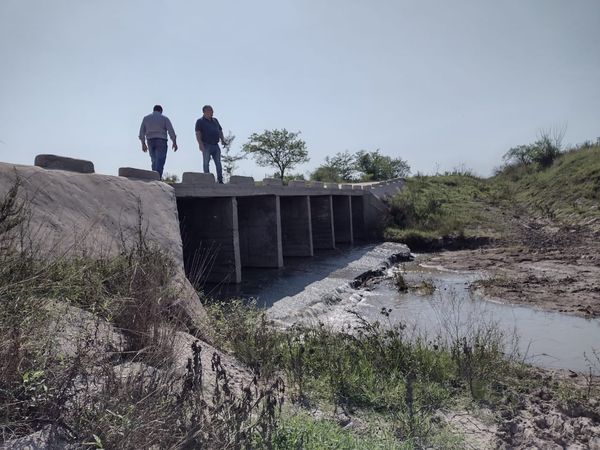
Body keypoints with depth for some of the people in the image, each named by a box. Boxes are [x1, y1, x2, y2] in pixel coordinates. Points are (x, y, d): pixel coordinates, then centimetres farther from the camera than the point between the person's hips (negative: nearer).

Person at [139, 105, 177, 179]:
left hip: (150, 141, 4)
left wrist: (143, 144, 16)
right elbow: (171, 131, -6)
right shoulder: (164, 118, 2)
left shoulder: (146, 118, 11)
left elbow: (142, 132, 10)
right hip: (161, 141, -4)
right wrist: (174, 142, -3)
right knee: (160, 161, -7)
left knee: (154, 161, 14)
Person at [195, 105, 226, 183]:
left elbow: (220, 131, 24)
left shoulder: (215, 120, 20)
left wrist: (222, 139, 6)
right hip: (206, 146, -5)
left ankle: (220, 180, 6)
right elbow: (198, 133, -8)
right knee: (206, 163, -3)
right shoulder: (200, 121, 2)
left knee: (218, 163, 2)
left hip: (216, 145, 5)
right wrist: (200, 144, -19)